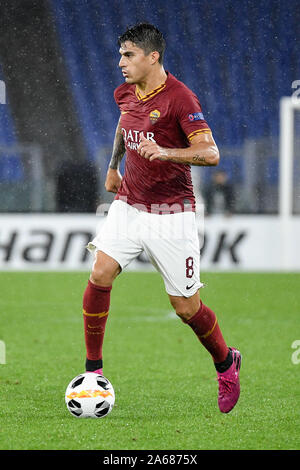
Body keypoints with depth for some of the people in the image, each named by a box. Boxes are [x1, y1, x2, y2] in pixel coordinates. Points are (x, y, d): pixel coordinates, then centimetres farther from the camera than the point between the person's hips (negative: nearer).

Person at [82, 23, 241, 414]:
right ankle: (93, 369, -7)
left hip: (171, 214, -5)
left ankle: (226, 364, 29)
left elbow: (210, 153, -22)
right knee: (100, 275, -17)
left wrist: (165, 152, -36)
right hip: (128, 205, 5)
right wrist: (113, 164, 26)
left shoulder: (179, 97, -16)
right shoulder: (125, 93, 5)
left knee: (187, 308, 1)